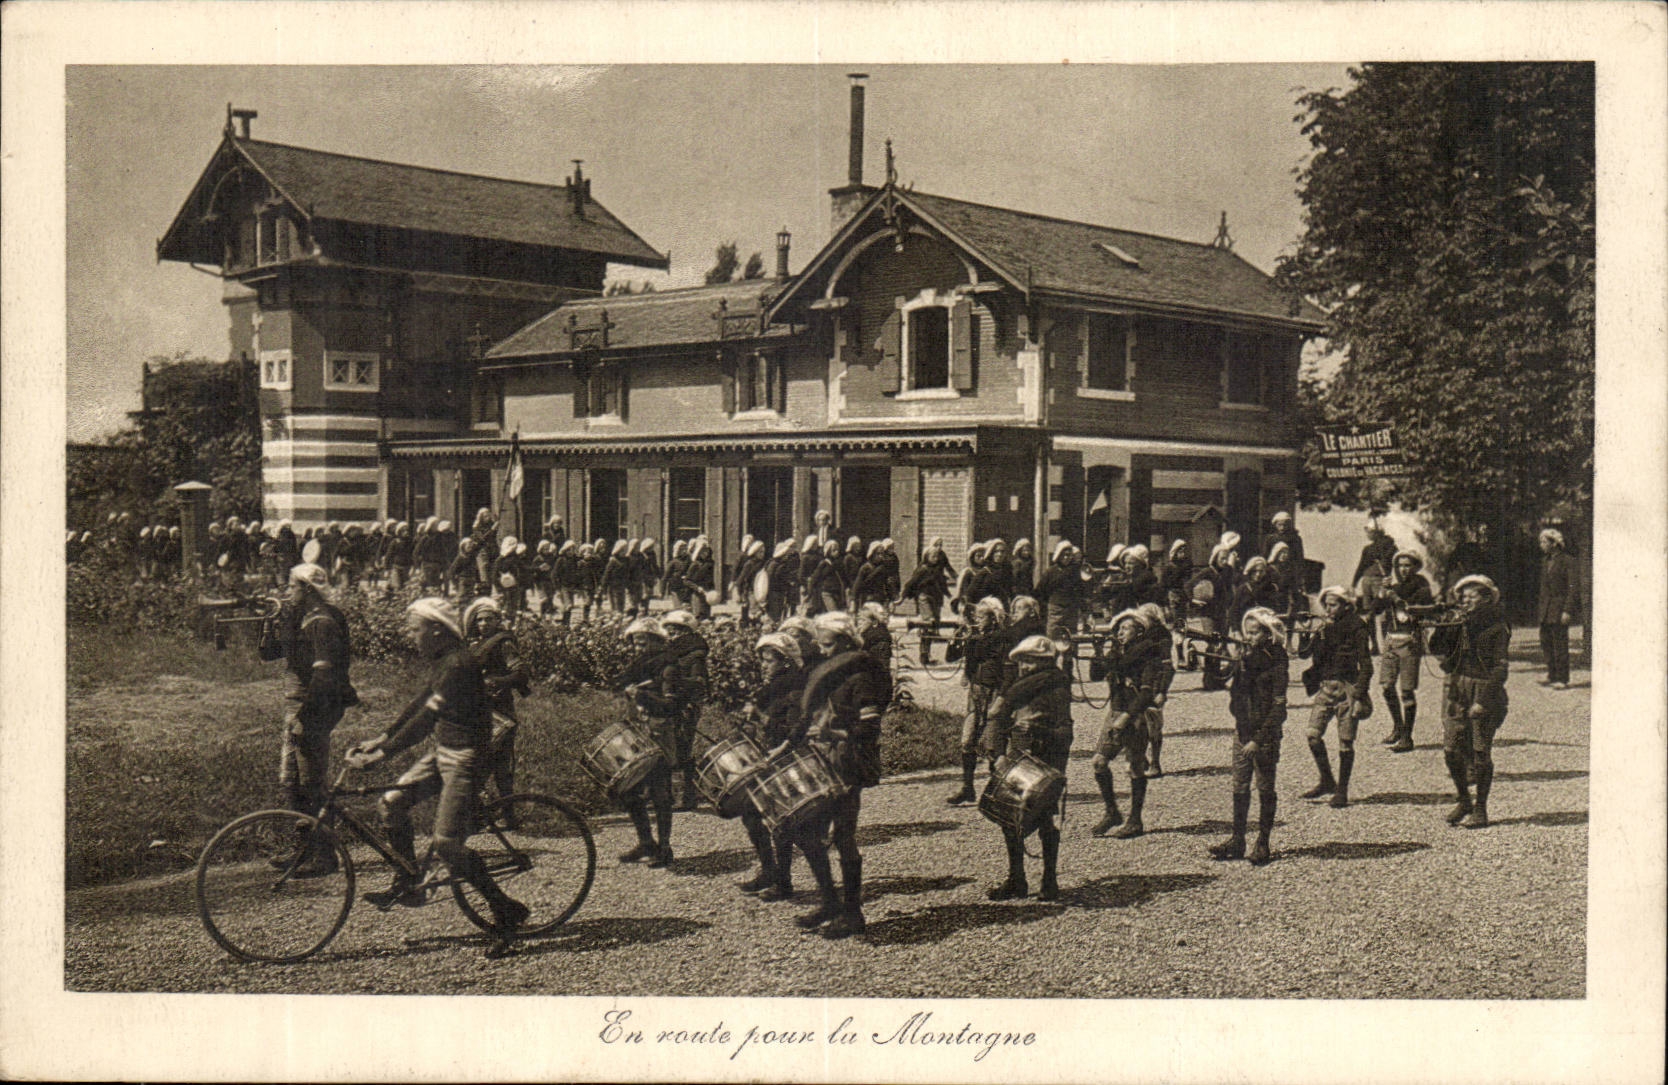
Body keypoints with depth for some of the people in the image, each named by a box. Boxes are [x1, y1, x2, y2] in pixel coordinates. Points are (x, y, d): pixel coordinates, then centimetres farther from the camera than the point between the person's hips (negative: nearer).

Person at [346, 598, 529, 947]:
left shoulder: (459, 664, -22)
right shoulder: (445, 661, 10)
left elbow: (427, 717, -26)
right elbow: (419, 705, 17)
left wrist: (382, 753, -25)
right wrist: (380, 739, 13)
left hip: (466, 757, -10)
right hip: (444, 751, 10)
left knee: (448, 843, -11)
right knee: (393, 801, 5)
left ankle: (507, 910, -1)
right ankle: (406, 885, 17)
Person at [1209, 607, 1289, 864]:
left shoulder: (1276, 660, -10)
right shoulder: (1244, 655, 8)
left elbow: (1278, 705, -13)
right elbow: (1231, 686, 11)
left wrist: (1259, 739, -17)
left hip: (1265, 731, -6)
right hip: (1243, 730, 6)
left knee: (1265, 788, 4)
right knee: (1240, 786, 9)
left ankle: (1262, 843, 12)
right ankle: (1236, 841, 16)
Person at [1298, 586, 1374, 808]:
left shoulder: (1356, 627, -6)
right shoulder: (1323, 627, 11)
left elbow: (1365, 664, -8)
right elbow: (1305, 654, 9)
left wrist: (1360, 696, -12)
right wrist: (1307, 635, -7)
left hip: (1347, 687, -5)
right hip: (1325, 687, 5)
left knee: (1345, 741, -1)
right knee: (1313, 735, -3)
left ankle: (1342, 790, 10)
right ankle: (1326, 781, 15)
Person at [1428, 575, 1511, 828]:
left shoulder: (1497, 626, -4)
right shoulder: (1459, 623, 11)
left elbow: (1499, 668, -9)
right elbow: (1437, 648, 6)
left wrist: (1483, 700, -15)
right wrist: (1442, 626, -10)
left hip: (1483, 691, -5)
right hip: (1456, 690, 5)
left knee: (1480, 751, -2)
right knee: (1452, 748, 3)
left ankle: (1480, 810, 8)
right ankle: (1464, 800, 20)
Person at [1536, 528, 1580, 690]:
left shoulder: (1567, 561, -10)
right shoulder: (1546, 562, 14)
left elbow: (1574, 587, -12)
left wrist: (1567, 611, -17)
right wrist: (1539, 607, 15)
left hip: (1559, 609, -8)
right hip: (1546, 610, 8)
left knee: (1560, 644, -4)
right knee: (1546, 643, 10)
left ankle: (1562, 679, 3)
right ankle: (1552, 675, 21)